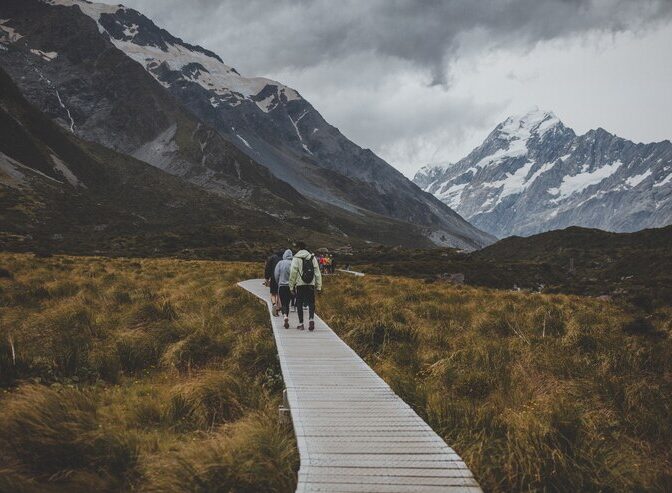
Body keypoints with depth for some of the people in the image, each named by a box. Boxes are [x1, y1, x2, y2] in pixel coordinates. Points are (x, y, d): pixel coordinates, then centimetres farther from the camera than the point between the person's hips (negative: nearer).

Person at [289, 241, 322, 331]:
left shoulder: (296, 258, -3)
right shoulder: (312, 257, 8)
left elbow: (293, 273, -6)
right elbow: (317, 272, 7)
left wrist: (291, 286, 1)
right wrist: (318, 286, 9)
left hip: (300, 284, -2)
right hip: (311, 284, 2)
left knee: (299, 304, 7)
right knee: (311, 303, 7)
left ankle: (301, 324, 8)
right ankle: (311, 319, -16)